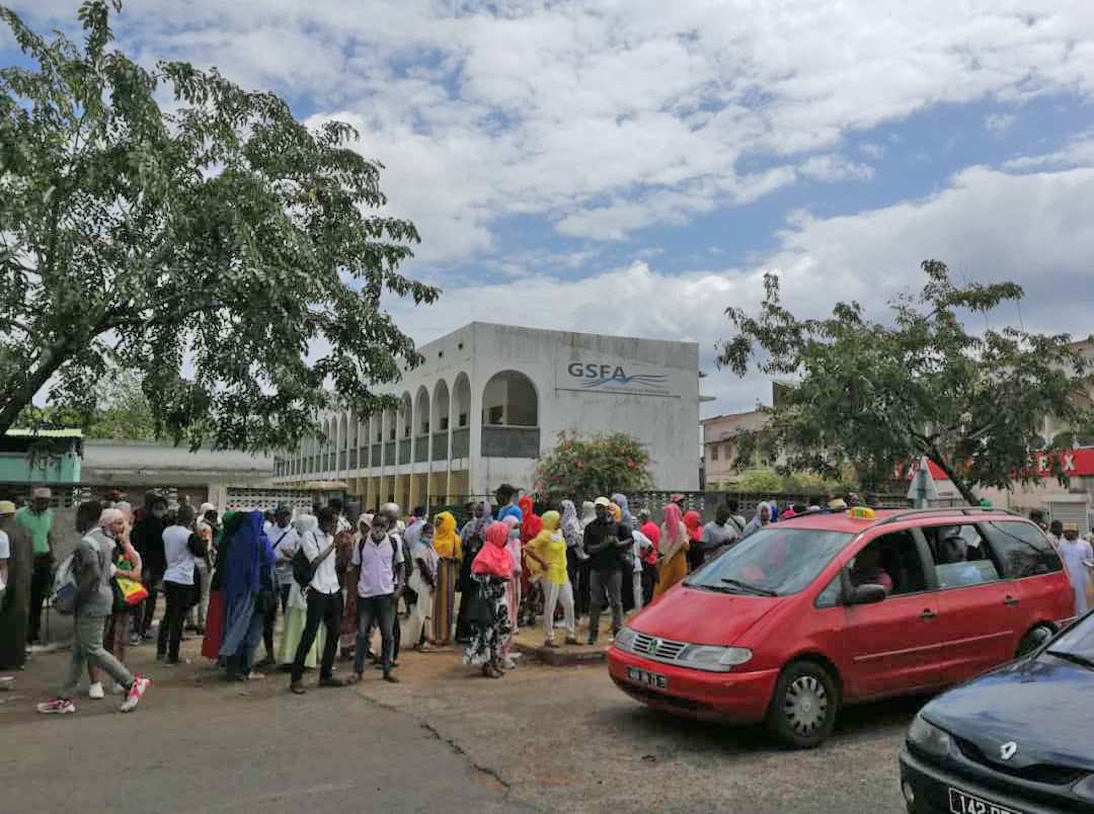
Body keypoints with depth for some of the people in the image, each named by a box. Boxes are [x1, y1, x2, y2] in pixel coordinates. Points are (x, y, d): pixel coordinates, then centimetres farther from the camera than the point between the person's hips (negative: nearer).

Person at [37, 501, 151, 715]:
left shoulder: (86, 543, -18)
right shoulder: (105, 538, 10)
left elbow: (93, 575, -25)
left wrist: (76, 599, -16)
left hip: (92, 604, -10)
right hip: (103, 596, 10)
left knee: (93, 650, -4)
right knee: (78, 651, 13)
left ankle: (133, 683, 0)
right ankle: (65, 699, 19)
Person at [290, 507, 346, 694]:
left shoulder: (332, 538, 12)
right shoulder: (309, 536, -6)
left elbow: (335, 564, 13)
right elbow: (315, 561, -17)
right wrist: (332, 545, -14)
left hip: (334, 592, 7)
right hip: (318, 592, -7)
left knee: (333, 634, 9)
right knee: (309, 635, -6)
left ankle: (326, 675, 20)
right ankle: (296, 678, 2)